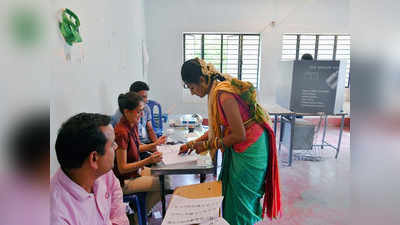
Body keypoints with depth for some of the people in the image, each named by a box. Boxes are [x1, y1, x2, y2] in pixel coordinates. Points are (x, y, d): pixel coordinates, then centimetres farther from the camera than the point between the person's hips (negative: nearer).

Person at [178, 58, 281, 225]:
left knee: (239, 198, 7)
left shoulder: (224, 95, -26)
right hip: (239, 148, 9)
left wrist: (207, 145, -14)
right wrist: (193, 143, 10)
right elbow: (218, 129, 11)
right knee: (229, 191, 20)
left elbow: (239, 135, -24)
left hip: (250, 148, -9)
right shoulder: (215, 91, 3)